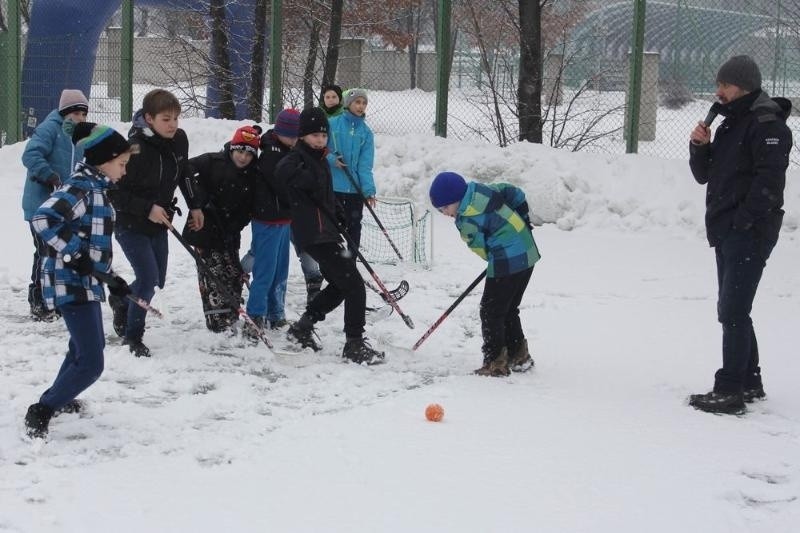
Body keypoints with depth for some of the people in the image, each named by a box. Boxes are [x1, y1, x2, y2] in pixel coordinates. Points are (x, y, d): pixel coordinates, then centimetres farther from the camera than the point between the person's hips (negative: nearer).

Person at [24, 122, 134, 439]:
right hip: (72, 284, -11)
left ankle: (58, 398, 46)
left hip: (86, 282, 11)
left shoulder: (96, 188, 13)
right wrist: (73, 254, -26)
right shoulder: (80, 188, -18)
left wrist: (111, 277, 19)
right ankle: (41, 412, -1)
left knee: (89, 344, 30)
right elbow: (43, 219, -31)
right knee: (91, 364, -13)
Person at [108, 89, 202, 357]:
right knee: (148, 278, -13)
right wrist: (147, 209, -27)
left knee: (157, 280, 15)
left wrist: (194, 206, 13)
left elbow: (184, 174, 14)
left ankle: (121, 301, 45)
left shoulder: (179, 140, -5)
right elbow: (115, 192, -22)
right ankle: (133, 336, 6)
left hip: (159, 224, 7)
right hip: (131, 225, -7)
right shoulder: (135, 148, -27)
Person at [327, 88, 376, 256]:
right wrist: (331, 159, -17)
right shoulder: (332, 124, -5)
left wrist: (369, 190, -12)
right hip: (332, 186, -2)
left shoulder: (366, 132, 2)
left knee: (353, 227, 9)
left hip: (355, 188, 2)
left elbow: (365, 165, -2)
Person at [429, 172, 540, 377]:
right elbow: (515, 194, 16)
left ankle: (496, 363, 2)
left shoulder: (467, 219, -16)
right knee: (509, 310, 20)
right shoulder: (483, 190, 7)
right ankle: (519, 356, 26)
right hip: (528, 254, 10)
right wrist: (524, 222, 23)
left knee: (491, 313, 1)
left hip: (507, 263, -10)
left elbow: (482, 248, -8)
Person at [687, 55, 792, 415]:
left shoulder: (766, 123, -11)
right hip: (727, 233, 10)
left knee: (733, 311, -11)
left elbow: (769, 179, -20)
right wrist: (699, 146, 1)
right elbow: (705, 175, 19)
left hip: (749, 233, -10)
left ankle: (730, 391, -9)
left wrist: (743, 220, -22)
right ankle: (749, 382, 24)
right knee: (732, 311, 15)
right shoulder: (731, 122, 19)